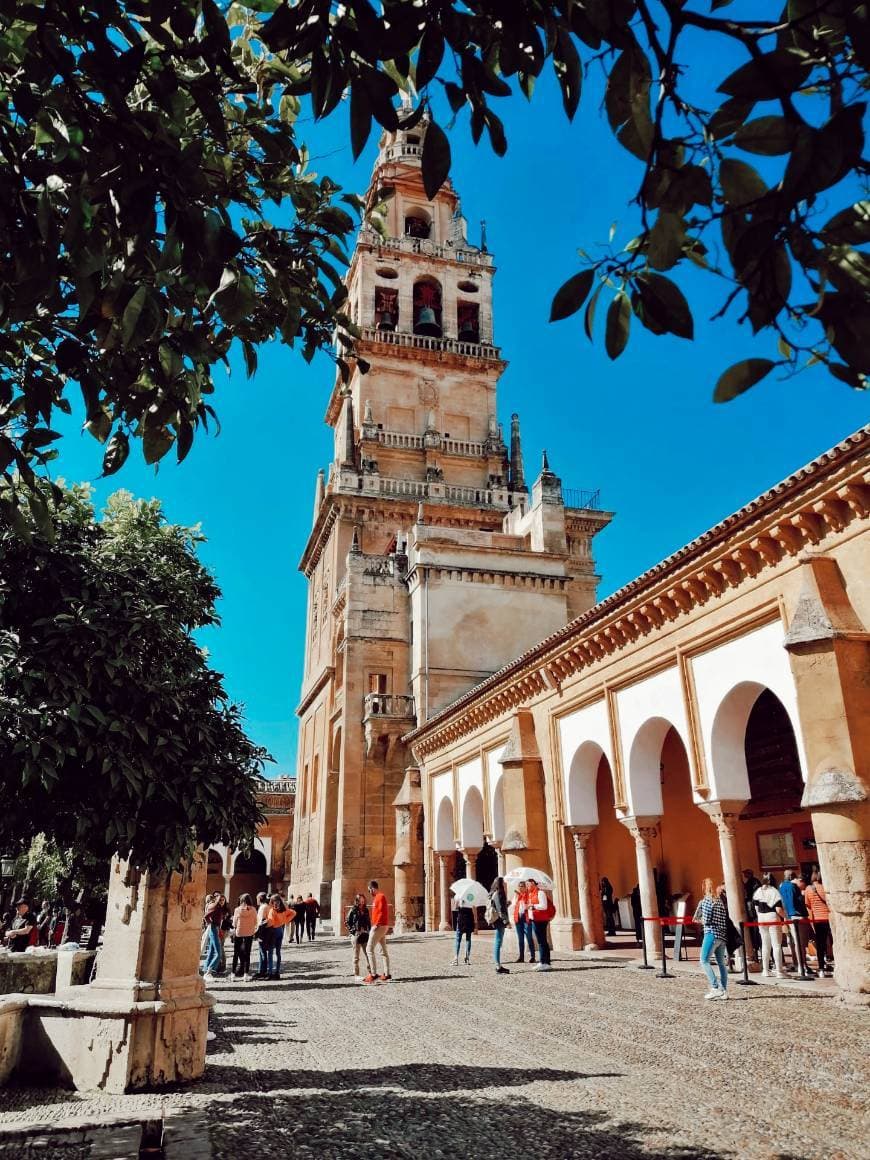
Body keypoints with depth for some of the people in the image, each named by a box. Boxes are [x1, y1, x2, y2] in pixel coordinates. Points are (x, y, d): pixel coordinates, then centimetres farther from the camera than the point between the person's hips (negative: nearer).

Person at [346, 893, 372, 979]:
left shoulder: (366, 910, 10)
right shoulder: (353, 910, -4)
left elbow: (369, 922, 15)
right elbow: (347, 922, -4)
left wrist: (369, 931, 5)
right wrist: (353, 931, -11)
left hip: (365, 935, 5)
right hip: (356, 935, -4)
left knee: (368, 954, 3)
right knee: (356, 956, 3)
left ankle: (369, 973, 12)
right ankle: (356, 974, 11)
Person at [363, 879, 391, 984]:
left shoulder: (380, 896, -13)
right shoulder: (378, 897, 17)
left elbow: (382, 912, -21)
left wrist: (377, 924, -23)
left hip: (379, 926, -10)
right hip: (381, 926, 10)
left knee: (370, 949, -8)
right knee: (383, 950, 10)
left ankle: (373, 975, -8)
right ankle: (386, 975, 13)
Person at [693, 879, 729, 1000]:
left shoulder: (705, 900, -4)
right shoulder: (720, 900, 14)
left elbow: (706, 920, -6)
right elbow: (725, 919, 16)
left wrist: (699, 920, 14)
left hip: (711, 934, -7)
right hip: (722, 935, 7)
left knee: (704, 961, -4)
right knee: (722, 963, 11)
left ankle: (715, 988, -12)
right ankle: (724, 991, 10)